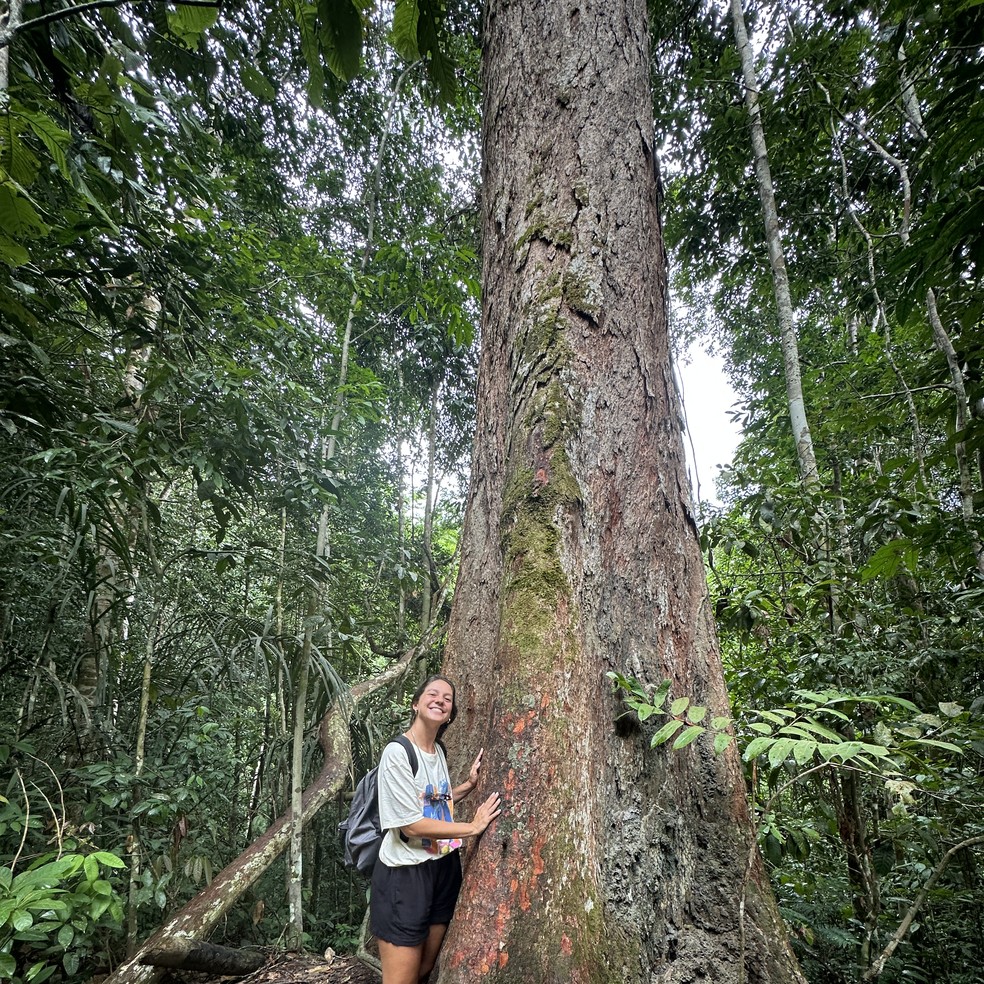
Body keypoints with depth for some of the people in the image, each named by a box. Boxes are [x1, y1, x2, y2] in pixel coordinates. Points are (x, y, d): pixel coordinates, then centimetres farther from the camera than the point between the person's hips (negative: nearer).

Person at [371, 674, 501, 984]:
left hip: (445, 867, 8)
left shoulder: (438, 750, 6)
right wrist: (474, 827, -17)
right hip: (405, 873, -8)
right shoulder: (397, 752, -19)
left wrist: (469, 785, 3)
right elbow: (412, 824, -22)